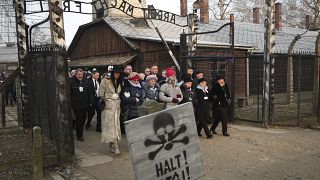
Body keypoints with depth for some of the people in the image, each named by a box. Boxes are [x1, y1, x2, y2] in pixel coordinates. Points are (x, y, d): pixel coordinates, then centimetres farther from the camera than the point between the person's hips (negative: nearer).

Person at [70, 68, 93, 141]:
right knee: (79, 120, -2)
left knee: (83, 119, 11)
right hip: (76, 105, -5)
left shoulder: (85, 82, 10)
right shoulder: (71, 82, -6)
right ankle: (79, 135, 12)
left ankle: (80, 133, 30)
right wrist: (70, 104, -7)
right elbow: (69, 94, -5)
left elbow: (89, 93, 15)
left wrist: (90, 102, 12)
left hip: (85, 105, 5)